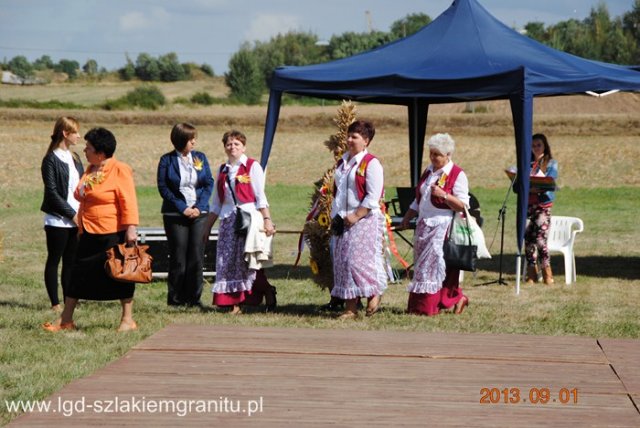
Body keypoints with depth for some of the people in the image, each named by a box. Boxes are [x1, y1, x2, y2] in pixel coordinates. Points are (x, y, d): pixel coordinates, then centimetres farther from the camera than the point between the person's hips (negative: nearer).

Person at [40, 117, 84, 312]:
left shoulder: (74, 158, 13)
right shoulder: (51, 160, -8)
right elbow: (52, 192, -12)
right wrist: (71, 214, -13)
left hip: (76, 220, 6)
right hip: (58, 220, -6)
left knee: (71, 262, 7)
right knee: (54, 260, 1)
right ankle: (55, 303, 5)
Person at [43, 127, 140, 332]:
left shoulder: (119, 170, -12)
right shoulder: (90, 170, 12)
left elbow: (129, 202, -17)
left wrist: (131, 228, -24)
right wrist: (81, 227, 20)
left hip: (113, 234, -8)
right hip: (89, 234, 8)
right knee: (79, 273, 9)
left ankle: (128, 319, 11)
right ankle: (66, 319, 15)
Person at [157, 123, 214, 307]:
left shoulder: (200, 158, 8)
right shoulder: (167, 160, -1)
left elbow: (209, 183, 6)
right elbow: (163, 187, -5)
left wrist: (199, 207, -8)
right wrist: (182, 208, -12)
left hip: (199, 214, 3)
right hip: (175, 216, -3)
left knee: (197, 256, 0)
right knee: (178, 257, -2)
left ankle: (194, 298, 7)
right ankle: (176, 299, 6)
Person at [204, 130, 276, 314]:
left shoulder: (252, 167, 1)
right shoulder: (223, 170, 15)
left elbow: (260, 197, -3)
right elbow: (216, 204, 20)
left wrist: (267, 220, -12)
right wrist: (208, 227, 20)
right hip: (228, 221, 5)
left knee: (250, 262, -7)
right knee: (228, 263, -1)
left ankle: (268, 294, 10)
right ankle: (234, 304, 2)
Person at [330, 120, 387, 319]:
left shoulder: (371, 164, -9)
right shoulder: (342, 162, 15)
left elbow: (373, 197, -15)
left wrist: (356, 216, -18)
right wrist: (335, 216, 11)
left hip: (364, 219, -8)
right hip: (343, 220, 8)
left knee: (359, 259, -12)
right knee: (342, 263, 4)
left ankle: (374, 295, 9)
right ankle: (350, 308, 8)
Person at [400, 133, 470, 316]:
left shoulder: (457, 175, -8)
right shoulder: (429, 172, 15)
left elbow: (463, 205, -14)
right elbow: (418, 199, 24)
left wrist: (444, 195, -24)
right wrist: (407, 217, 17)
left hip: (442, 228, -8)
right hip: (424, 226, 8)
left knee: (434, 265, -7)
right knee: (422, 264, 7)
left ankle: (428, 306, -2)